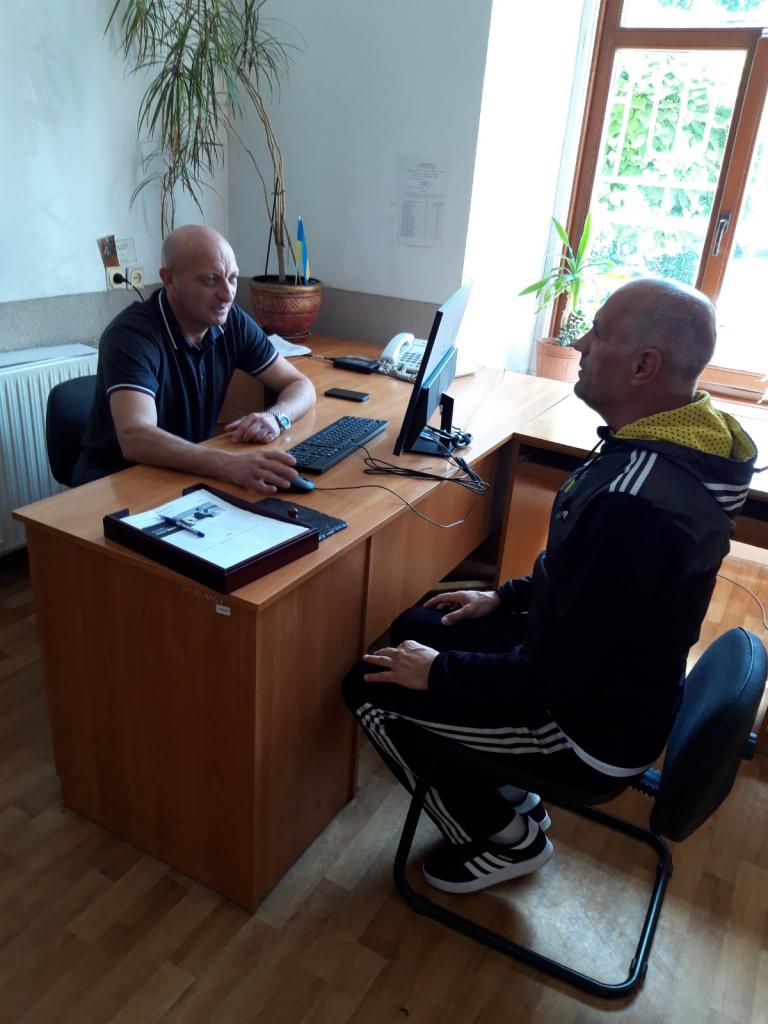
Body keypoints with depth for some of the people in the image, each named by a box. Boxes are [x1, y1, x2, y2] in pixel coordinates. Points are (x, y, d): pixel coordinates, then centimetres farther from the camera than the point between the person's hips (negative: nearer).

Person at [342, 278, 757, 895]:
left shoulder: (635, 502, -36)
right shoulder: (680, 446, -4)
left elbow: (561, 681, -29)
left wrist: (436, 672, -16)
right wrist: (508, 597, 11)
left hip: (589, 725, -9)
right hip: (611, 683, 9)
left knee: (370, 689, -2)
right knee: (415, 628, 17)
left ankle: (501, 839, 16)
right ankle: (512, 802, 25)